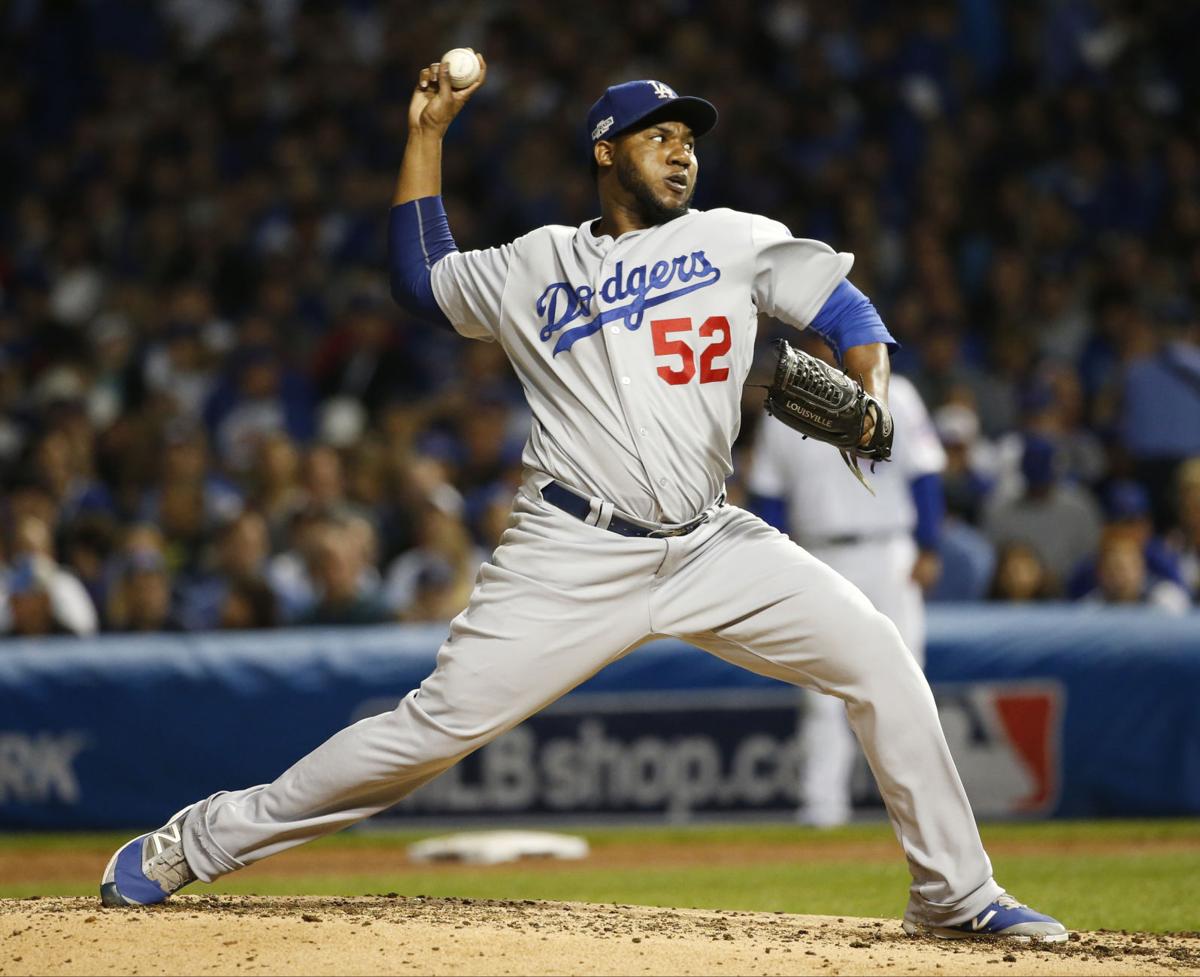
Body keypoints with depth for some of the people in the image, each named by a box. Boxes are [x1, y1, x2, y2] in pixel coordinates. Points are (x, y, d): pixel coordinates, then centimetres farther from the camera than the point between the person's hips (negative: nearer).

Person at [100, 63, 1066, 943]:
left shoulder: (733, 242, 11)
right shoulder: (536, 265, 12)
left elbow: (842, 302, 8)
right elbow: (422, 278, 25)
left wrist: (870, 393, -13)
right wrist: (427, 134, 21)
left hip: (710, 546, 2)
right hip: (573, 558, -2)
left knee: (878, 659, -11)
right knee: (442, 722, -10)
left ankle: (955, 896, -1)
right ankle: (199, 842, 0)